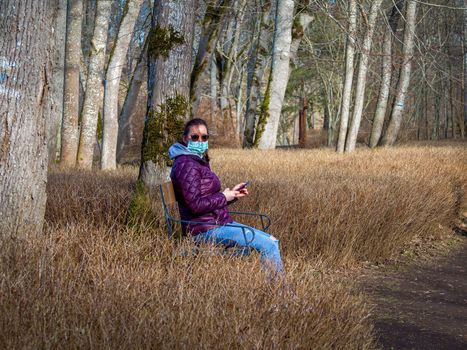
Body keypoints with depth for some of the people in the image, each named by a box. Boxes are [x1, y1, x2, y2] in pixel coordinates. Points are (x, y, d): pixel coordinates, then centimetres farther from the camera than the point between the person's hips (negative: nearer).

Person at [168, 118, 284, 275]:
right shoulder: (186, 165, -16)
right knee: (269, 245, -16)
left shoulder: (199, 162, 17)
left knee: (272, 241, 8)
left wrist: (232, 194, 7)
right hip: (206, 230, -11)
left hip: (218, 223, 11)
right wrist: (224, 197, -11)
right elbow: (195, 205, -23)